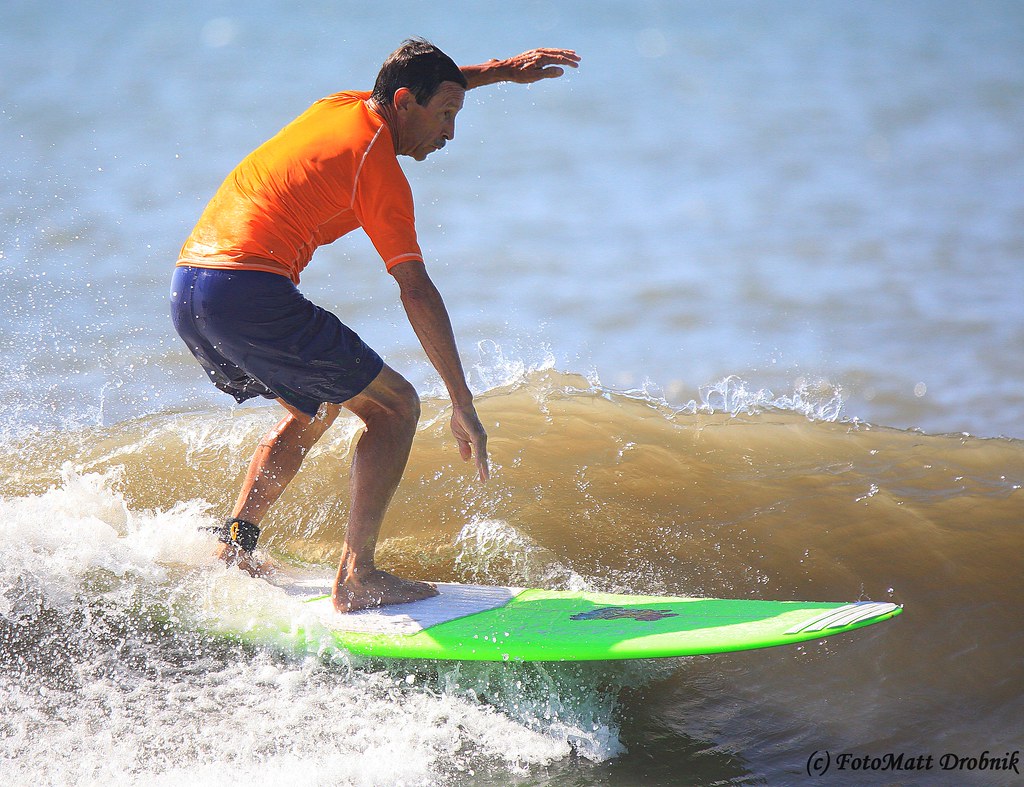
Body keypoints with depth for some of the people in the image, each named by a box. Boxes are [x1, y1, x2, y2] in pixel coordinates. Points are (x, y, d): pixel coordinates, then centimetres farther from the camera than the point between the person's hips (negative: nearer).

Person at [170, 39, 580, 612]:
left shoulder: (340, 107, 17)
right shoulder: (378, 168, -6)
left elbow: (424, 82, 40)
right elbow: (417, 292, -9)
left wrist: (503, 70, 40)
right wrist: (464, 405, -8)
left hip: (186, 290, 9)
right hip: (252, 292, -9)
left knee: (316, 407, 28)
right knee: (395, 405, 2)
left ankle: (234, 545, 19)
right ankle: (357, 578, -6)